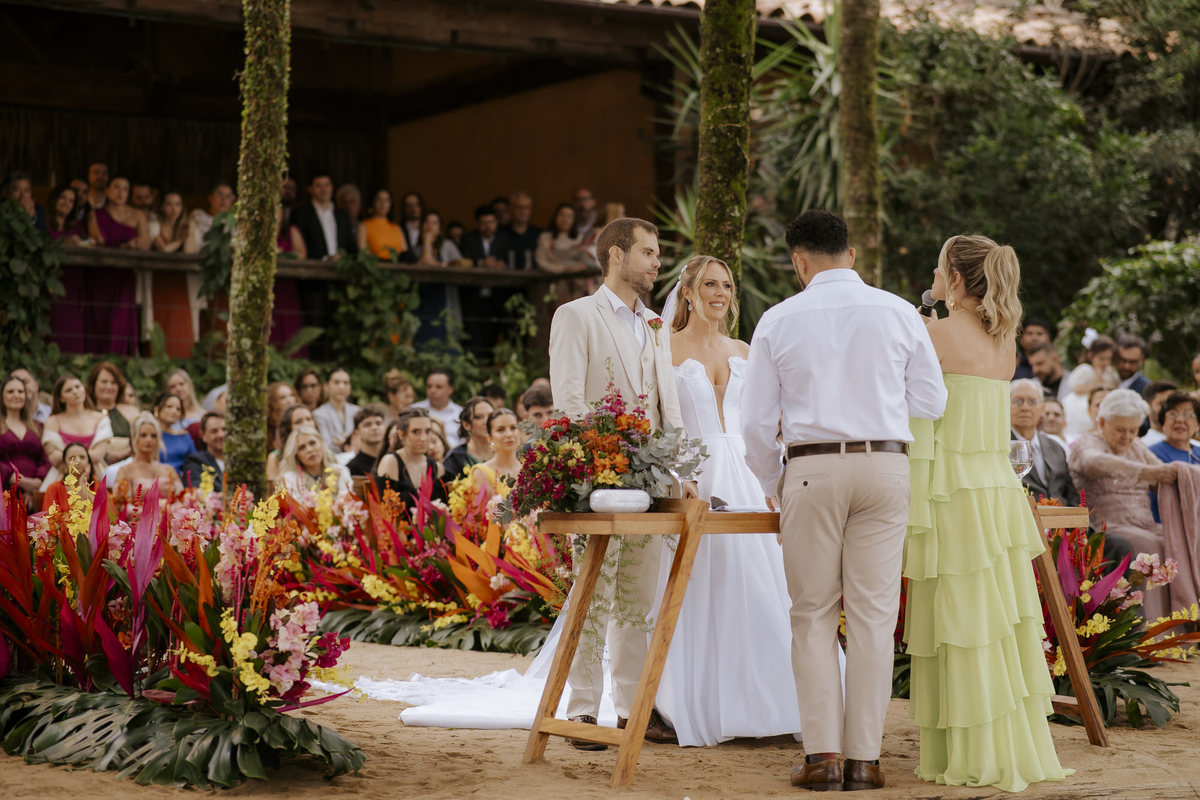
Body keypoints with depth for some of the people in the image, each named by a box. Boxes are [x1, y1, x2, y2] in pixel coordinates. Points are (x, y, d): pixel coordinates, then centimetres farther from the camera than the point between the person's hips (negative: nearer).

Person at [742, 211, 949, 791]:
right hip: (886, 466, 1)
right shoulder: (898, 313, 3)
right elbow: (931, 402, 7)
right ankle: (864, 758, 4)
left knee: (813, 616, 6)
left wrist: (774, 487, 17)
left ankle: (822, 754, 2)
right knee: (872, 613, 3)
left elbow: (757, 422, 2)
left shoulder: (779, 320, 1)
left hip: (812, 470, -1)